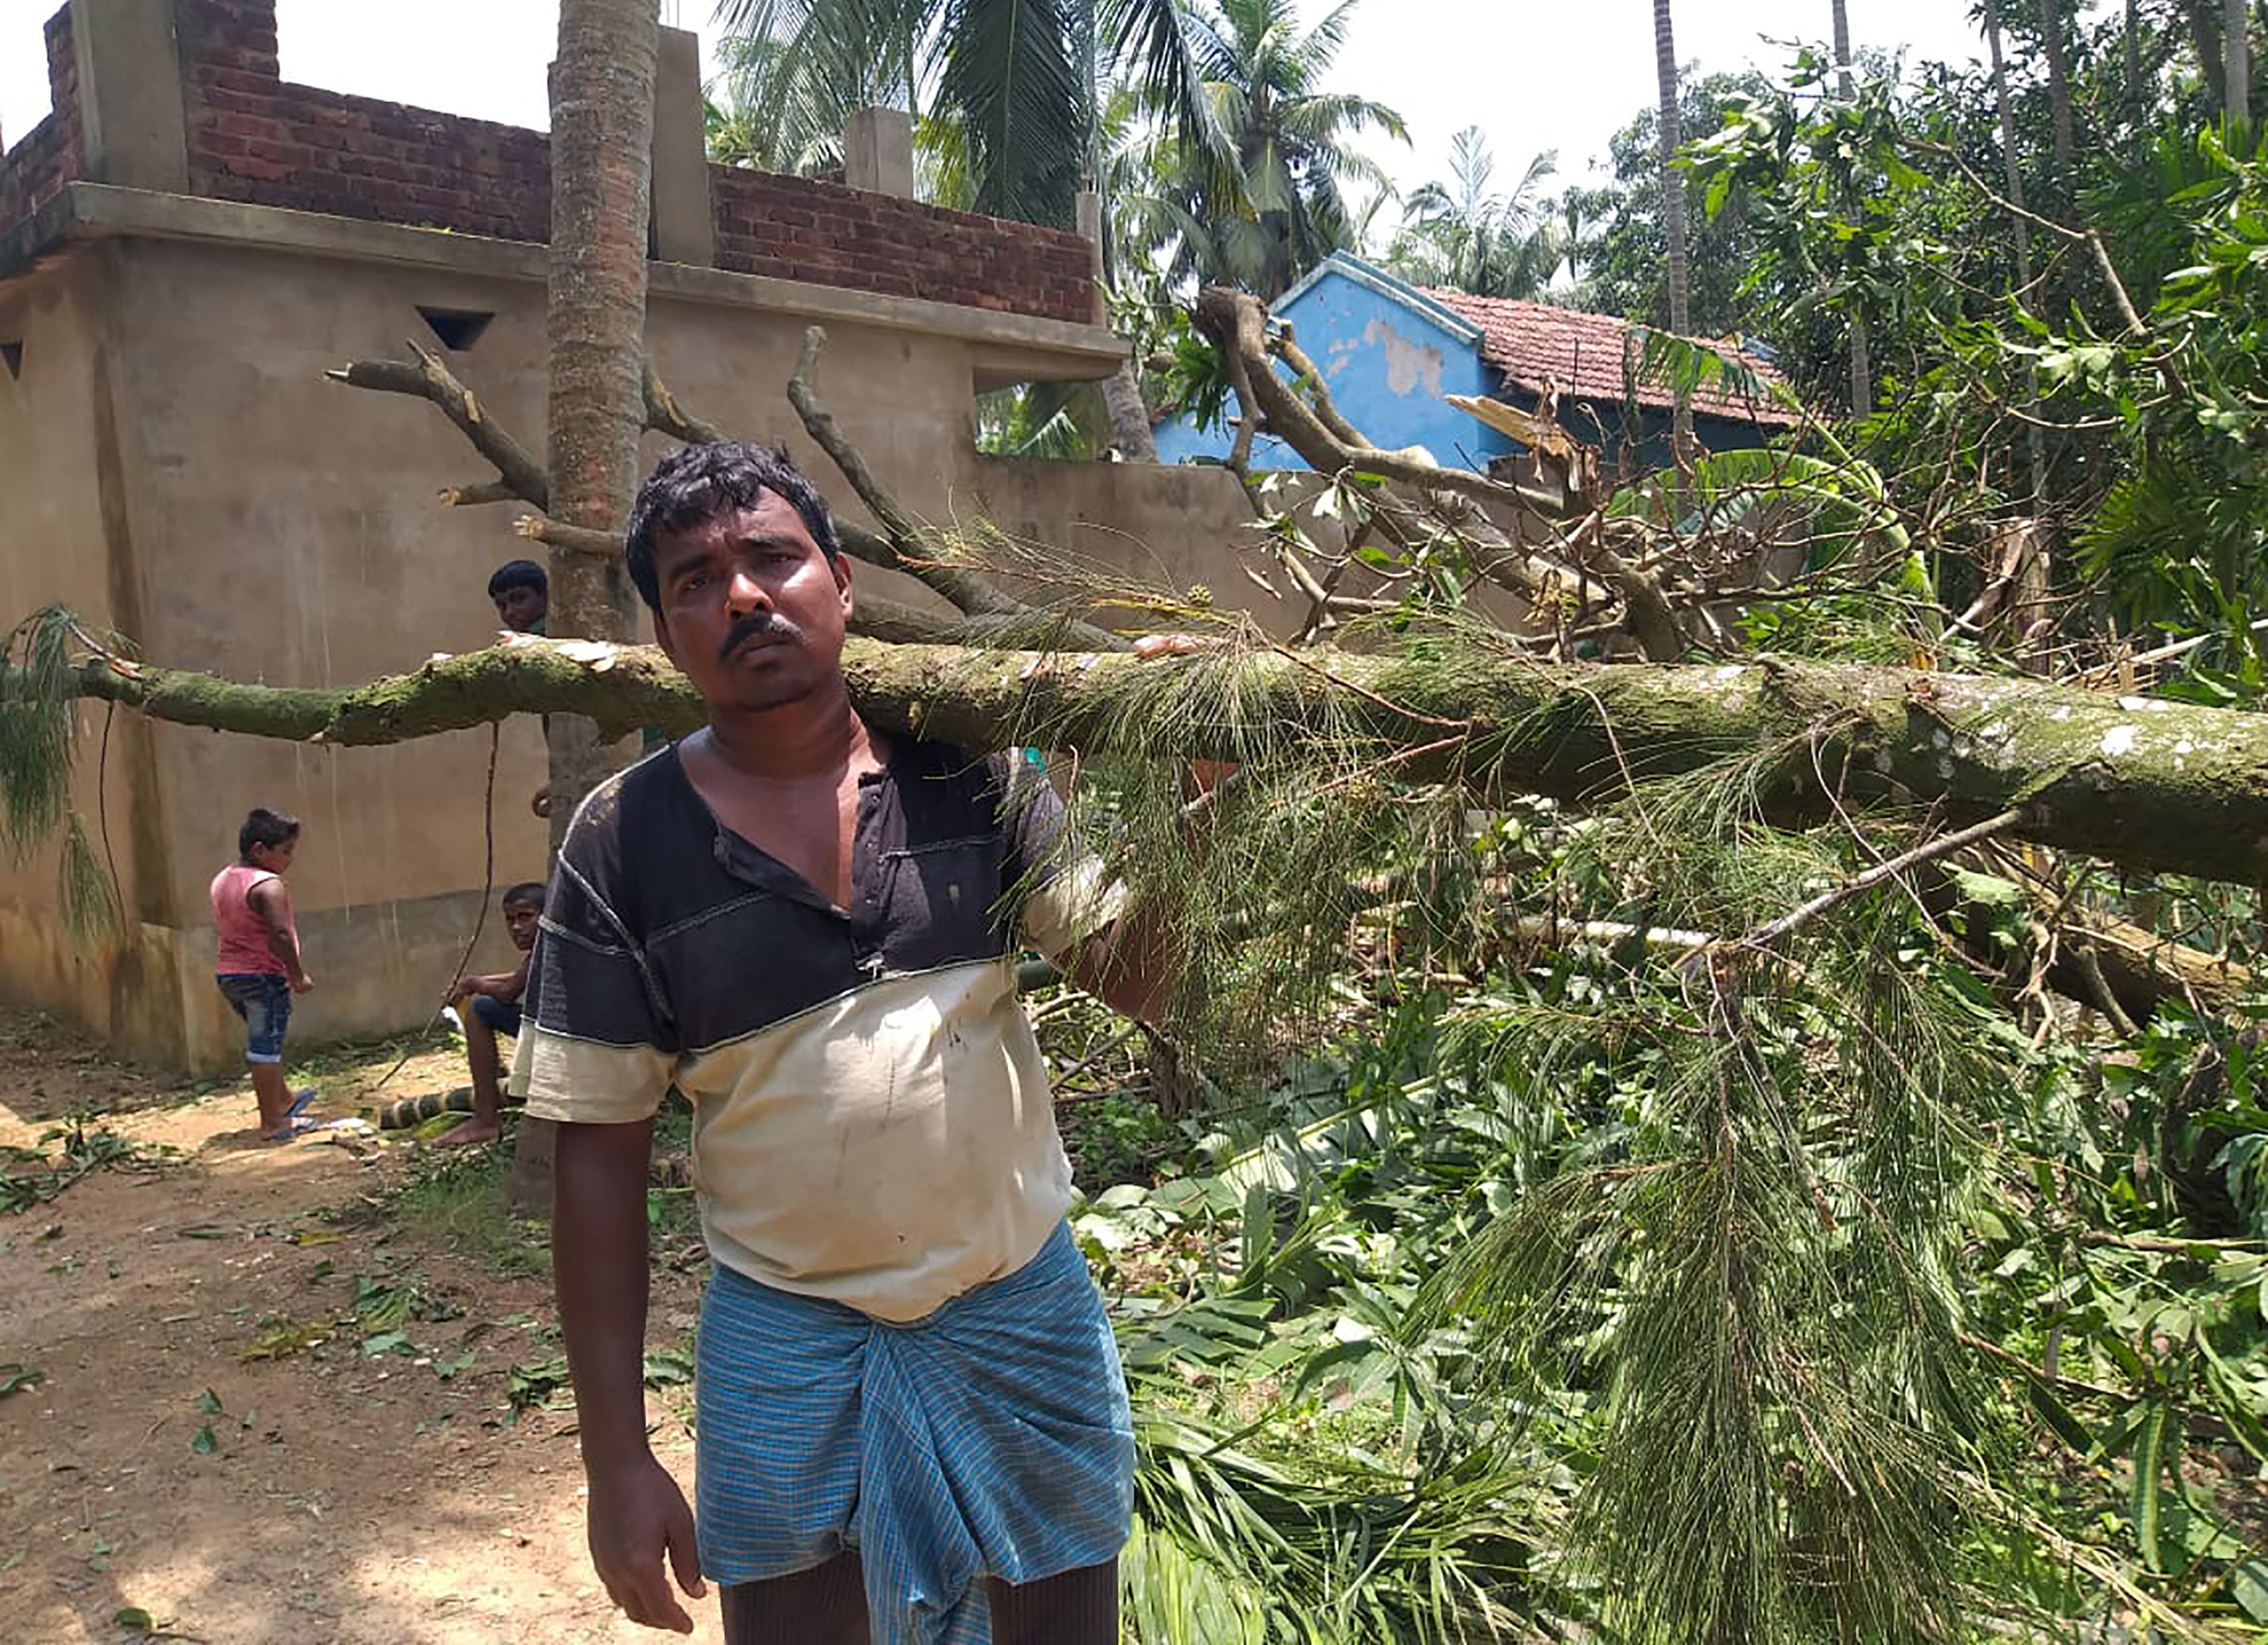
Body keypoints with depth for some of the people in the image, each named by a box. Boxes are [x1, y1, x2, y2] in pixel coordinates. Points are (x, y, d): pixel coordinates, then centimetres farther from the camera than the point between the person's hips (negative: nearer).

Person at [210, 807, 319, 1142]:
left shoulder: (221, 880, 10)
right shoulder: (268, 886, -19)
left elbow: (221, 929, 16)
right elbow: (280, 936, -27)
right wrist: (298, 975, -18)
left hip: (227, 973, 9)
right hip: (264, 976, -9)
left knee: (262, 1042, 23)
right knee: (266, 1046, -1)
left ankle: (283, 1101, 40)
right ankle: (272, 1123, 7)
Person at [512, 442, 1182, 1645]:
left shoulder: (967, 767, -4)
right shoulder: (623, 842, -7)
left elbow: (1136, 980, -3)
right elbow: (599, 1153, -4)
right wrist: (616, 1458, -5)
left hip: (1021, 1308, 2)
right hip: (786, 1341, -1)